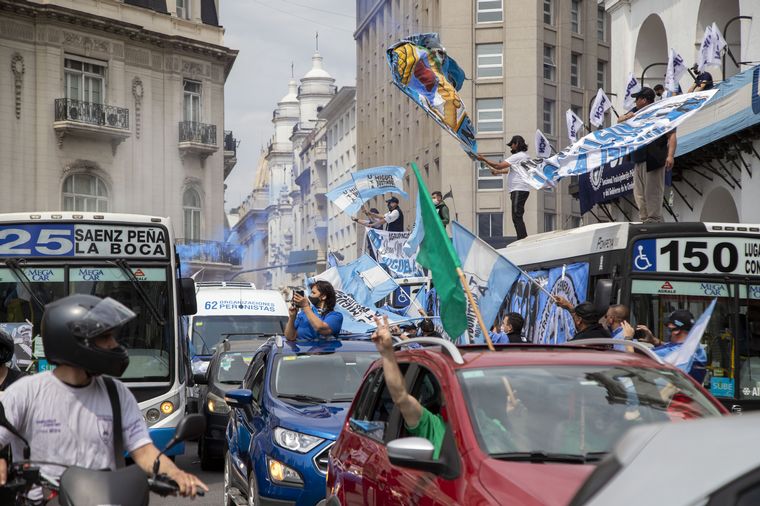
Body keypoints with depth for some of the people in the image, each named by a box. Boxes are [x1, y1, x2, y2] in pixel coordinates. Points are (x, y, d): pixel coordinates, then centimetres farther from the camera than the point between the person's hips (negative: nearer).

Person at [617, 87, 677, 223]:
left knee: (653, 192, -7)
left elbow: (671, 135, -12)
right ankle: (644, 219, 14)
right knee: (639, 193, 9)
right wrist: (627, 117, 1)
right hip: (638, 159, 8)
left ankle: (654, 220, -3)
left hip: (653, 160, -8)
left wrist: (670, 155, -24)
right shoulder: (636, 111, 16)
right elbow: (619, 121, 25)